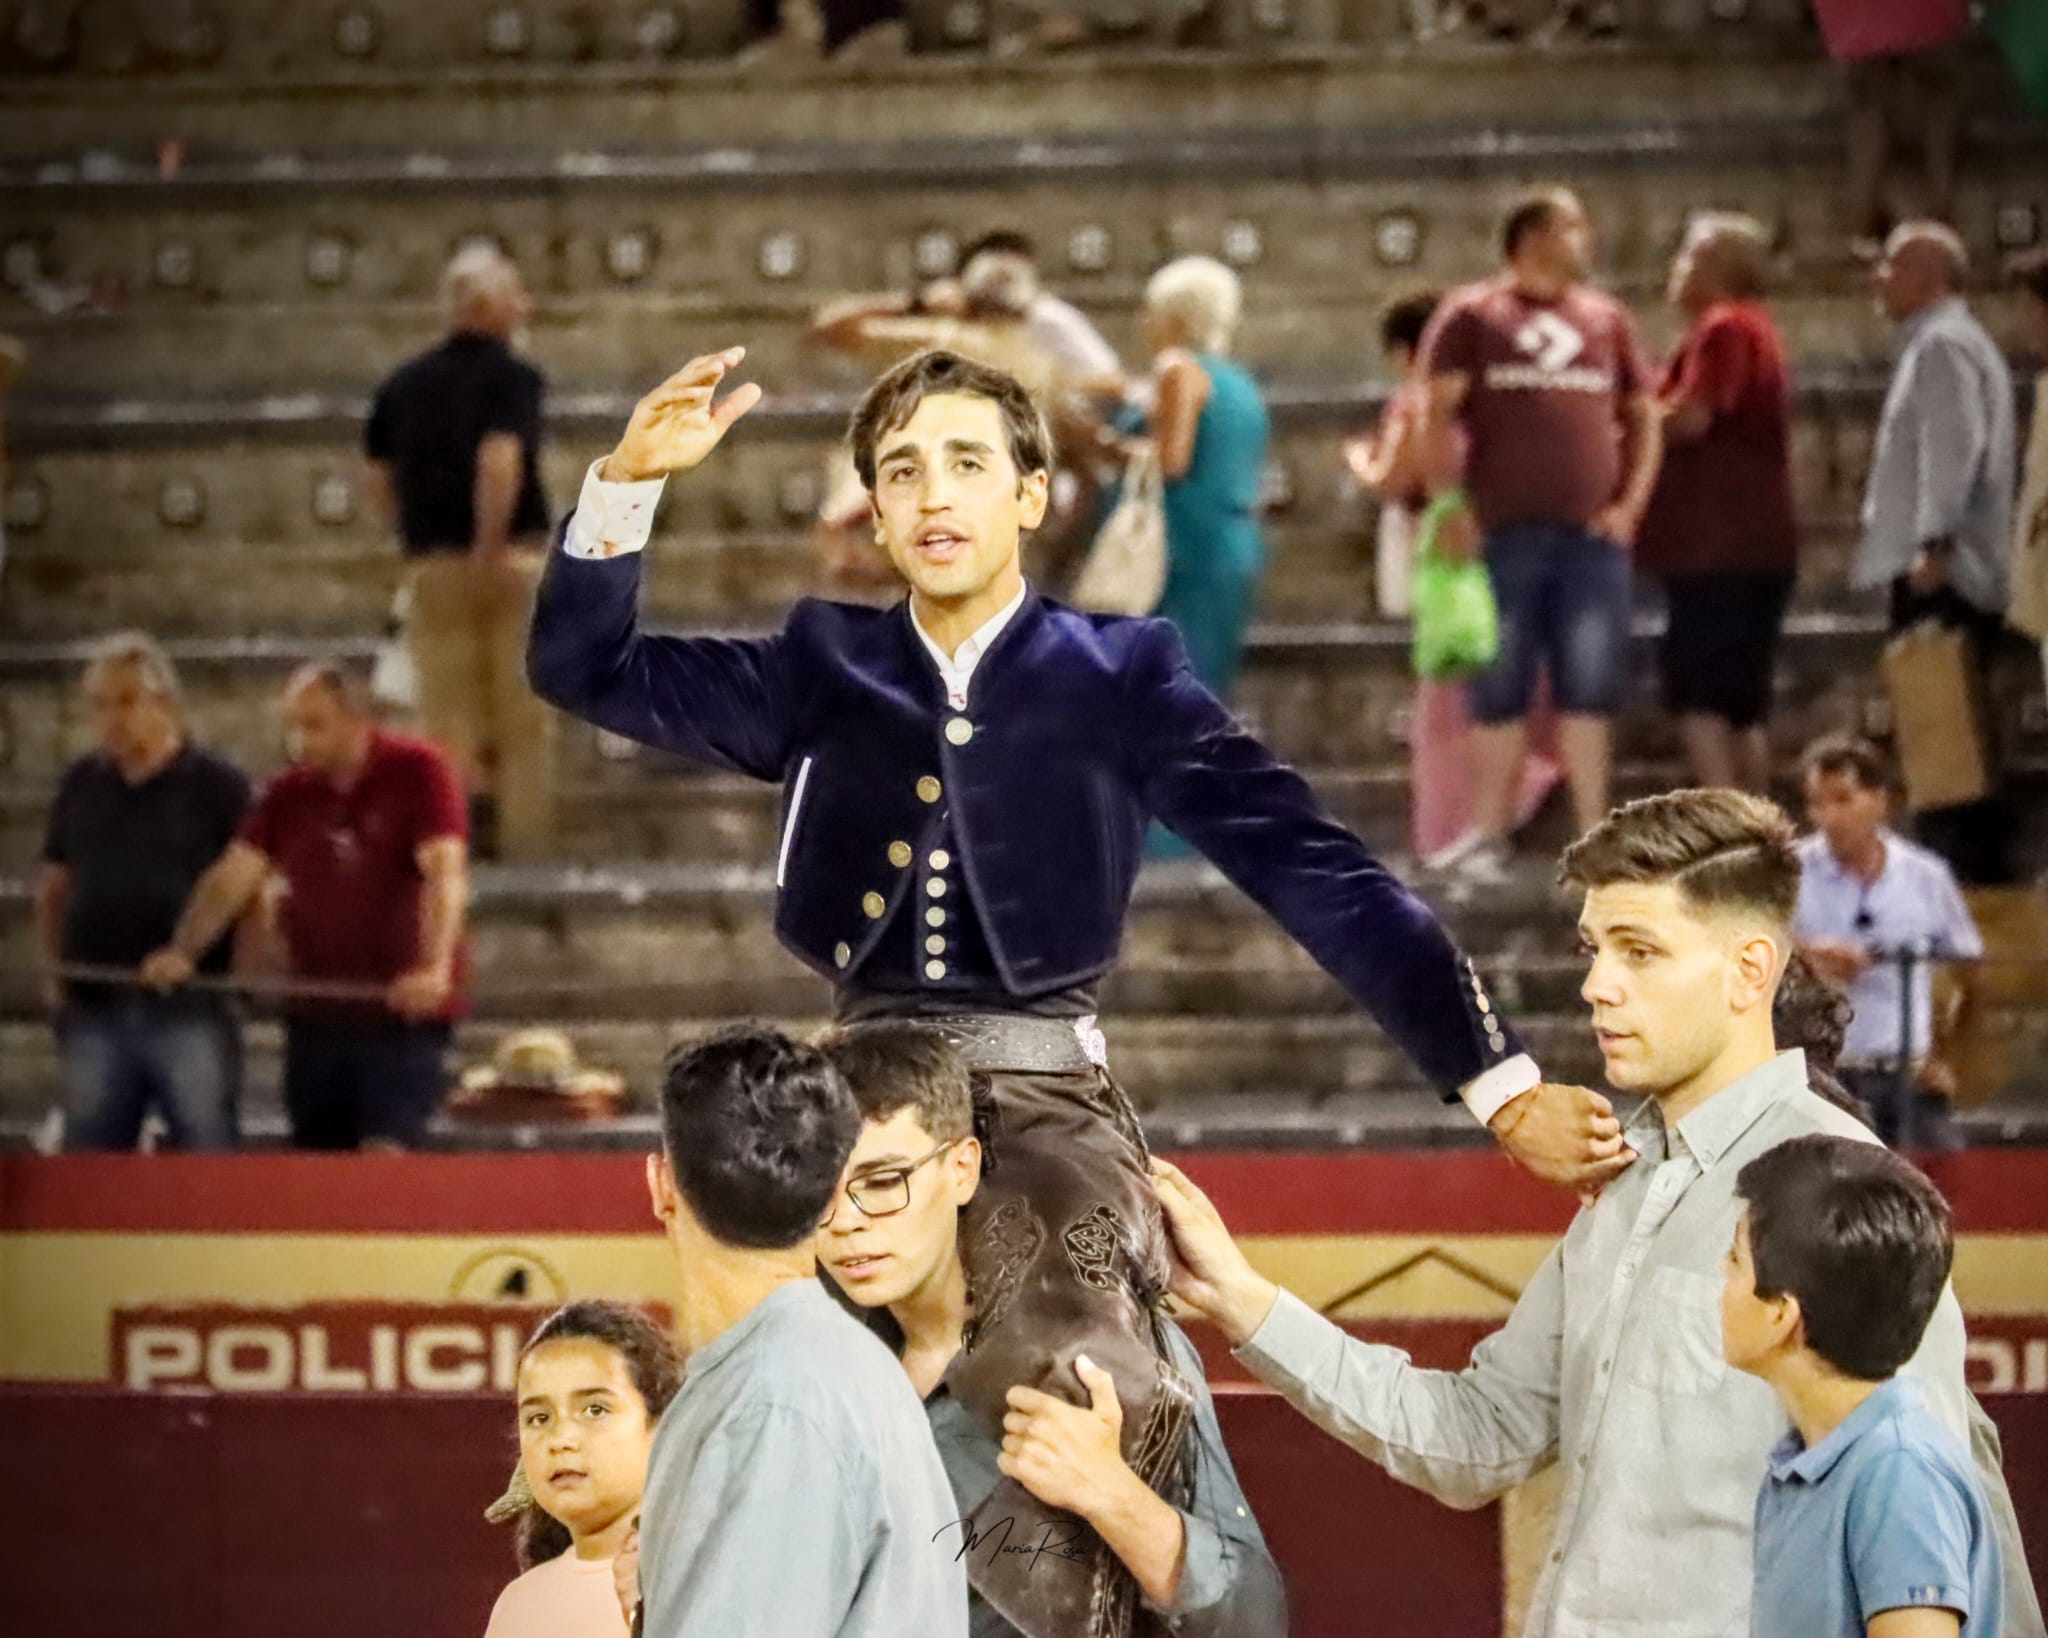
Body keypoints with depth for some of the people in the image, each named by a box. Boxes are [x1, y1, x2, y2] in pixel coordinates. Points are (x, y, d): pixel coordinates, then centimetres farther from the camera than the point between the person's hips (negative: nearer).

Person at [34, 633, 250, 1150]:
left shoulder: (217, 785, 0)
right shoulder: (81, 786, 13)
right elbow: (52, 887, 20)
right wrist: (51, 971, 8)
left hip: (189, 1008, -4)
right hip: (93, 1008, 4)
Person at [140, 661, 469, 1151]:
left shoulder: (417, 772, -6)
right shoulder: (289, 793, 8)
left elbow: (445, 873, -17)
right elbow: (233, 876, 2)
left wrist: (434, 968, -31)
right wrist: (182, 951, -13)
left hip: (405, 1008, -5)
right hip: (316, 1012, 5)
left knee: (385, 1153, -16)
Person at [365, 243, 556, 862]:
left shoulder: (403, 384, 10)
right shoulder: (512, 378, -9)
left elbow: (379, 479, 13)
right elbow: (500, 462, -23)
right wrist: (491, 548, -19)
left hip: (432, 563, 4)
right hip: (511, 558, -4)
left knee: (449, 717, 7)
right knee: (525, 717, 5)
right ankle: (524, 840, 5)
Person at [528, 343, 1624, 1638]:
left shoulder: (1120, 678, 4)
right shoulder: (827, 671, 12)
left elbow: (1321, 876, 0)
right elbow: (586, 668, 13)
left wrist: (1502, 1082, -6)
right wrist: (632, 478, -3)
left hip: (1047, 1103, -3)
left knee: (1086, 1408, -29)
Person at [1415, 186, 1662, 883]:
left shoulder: (1607, 320, 15)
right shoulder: (1471, 314, 4)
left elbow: (1642, 417, 18)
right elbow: (1438, 412, -3)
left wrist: (1631, 502, 5)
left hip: (1592, 536, 3)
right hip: (1503, 532, -3)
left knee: (1588, 690, 0)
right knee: (1500, 688, 1)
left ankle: (1593, 836, 2)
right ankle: (1488, 833, 7)